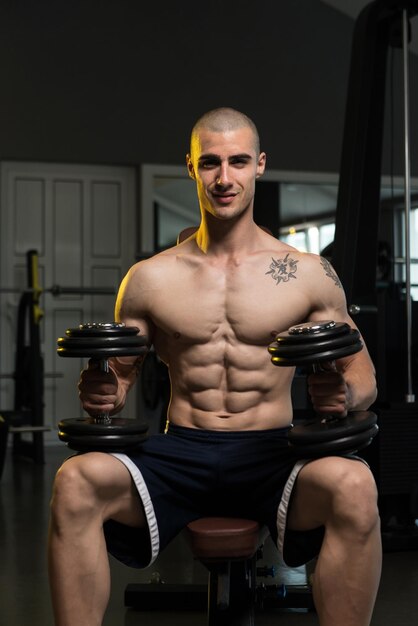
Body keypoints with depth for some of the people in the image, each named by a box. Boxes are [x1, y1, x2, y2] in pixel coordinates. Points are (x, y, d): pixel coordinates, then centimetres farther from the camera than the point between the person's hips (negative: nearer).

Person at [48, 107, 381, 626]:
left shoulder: (308, 274, 6)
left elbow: (363, 374, 10)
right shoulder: (149, 278, 9)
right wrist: (102, 392, -11)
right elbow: (120, 375, 14)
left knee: (353, 485, -35)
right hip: (179, 452, 1)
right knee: (76, 481, -29)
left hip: (273, 452, -1)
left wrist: (346, 393, -15)